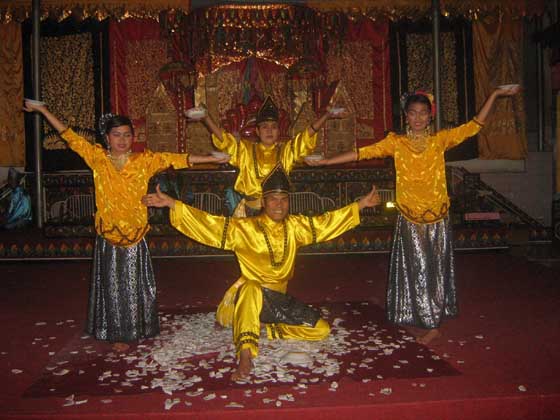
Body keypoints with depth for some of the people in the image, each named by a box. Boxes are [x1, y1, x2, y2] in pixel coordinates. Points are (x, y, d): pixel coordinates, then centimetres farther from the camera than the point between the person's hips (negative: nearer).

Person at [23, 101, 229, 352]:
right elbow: (70, 136, 4)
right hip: (108, 234, 0)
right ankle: (117, 333, 25)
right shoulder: (97, 158, 0)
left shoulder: (144, 160, -2)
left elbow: (174, 159, -8)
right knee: (112, 285, 10)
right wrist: (42, 110, 5)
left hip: (135, 235, 0)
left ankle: (135, 329, 30)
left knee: (134, 284, 12)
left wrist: (211, 159, -13)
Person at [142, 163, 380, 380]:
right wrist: (171, 204, -27)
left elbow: (325, 222, 10)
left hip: (280, 298, 5)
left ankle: (270, 329, 11)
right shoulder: (244, 228, -10)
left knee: (321, 330, -3)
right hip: (251, 295, -5)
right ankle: (245, 356, -42)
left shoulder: (295, 226, 2)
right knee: (252, 288, -41)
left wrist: (360, 204, 10)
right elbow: (209, 224, -17)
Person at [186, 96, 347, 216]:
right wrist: (205, 117, -11)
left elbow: (308, 135, 5)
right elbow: (223, 139, 1)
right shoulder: (245, 149, 9)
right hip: (247, 210, 0)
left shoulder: (286, 150, 10)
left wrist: (328, 114, -3)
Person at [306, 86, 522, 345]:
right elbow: (363, 153, -4)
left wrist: (495, 95, -5)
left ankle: (432, 321, 25)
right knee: (416, 270, 6)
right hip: (409, 219, 0)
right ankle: (431, 324, 20)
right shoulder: (396, 142, 1)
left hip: (437, 218, 1)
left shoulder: (440, 140, 3)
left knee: (436, 269, 9)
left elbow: (473, 126, 2)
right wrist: (325, 161, -9)